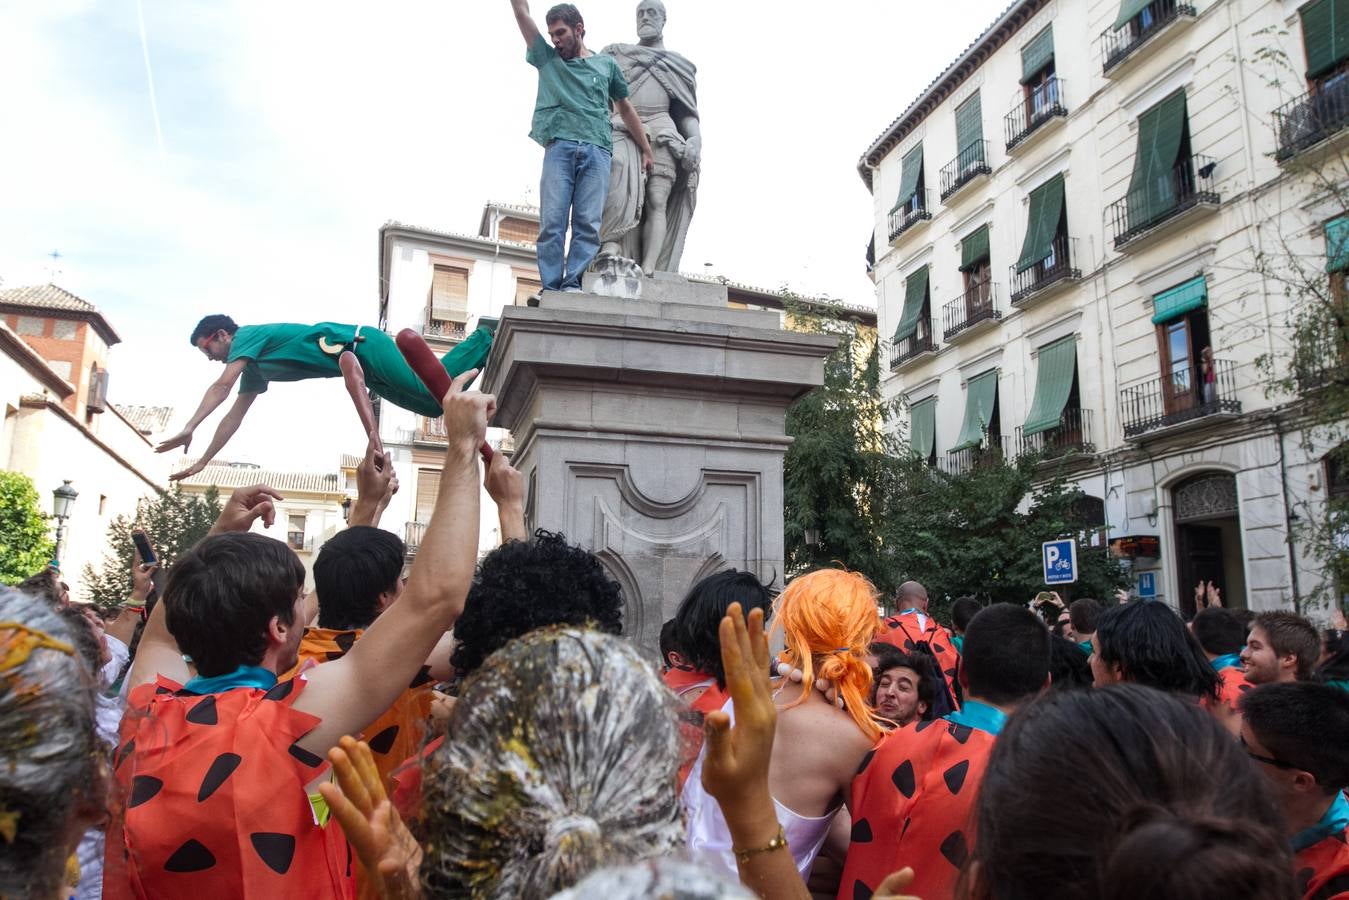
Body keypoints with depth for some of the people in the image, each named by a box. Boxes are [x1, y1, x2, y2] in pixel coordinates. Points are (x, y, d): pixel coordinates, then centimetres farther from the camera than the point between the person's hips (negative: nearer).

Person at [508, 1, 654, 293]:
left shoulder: (606, 64, 24)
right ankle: (550, 289, -16)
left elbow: (626, 108, 28)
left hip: (598, 150, 0)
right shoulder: (546, 58, 23)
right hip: (559, 147, 0)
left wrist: (646, 150, 24)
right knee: (552, 222, -12)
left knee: (588, 222, -13)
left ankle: (572, 285, -18)